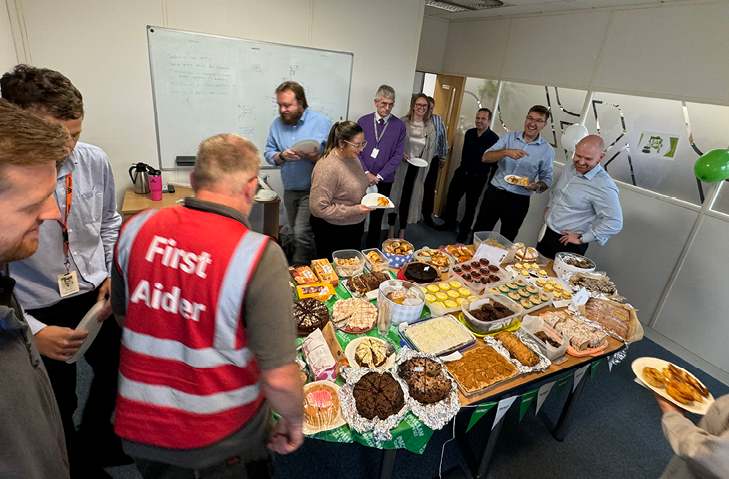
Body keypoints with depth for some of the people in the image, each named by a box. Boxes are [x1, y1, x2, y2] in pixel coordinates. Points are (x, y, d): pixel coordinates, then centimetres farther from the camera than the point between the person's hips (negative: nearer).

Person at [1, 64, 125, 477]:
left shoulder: (94, 161, -12)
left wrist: (116, 274, -4)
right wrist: (33, 331, -22)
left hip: (98, 296, 4)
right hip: (37, 316, -3)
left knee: (119, 372, 23)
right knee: (58, 407, 17)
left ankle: (97, 441, 55)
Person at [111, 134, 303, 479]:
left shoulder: (136, 229, -10)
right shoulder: (259, 256, -28)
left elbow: (122, 315, 7)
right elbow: (278, 378, -26)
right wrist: (294, 421, -6)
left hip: (138, 426, 5)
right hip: (222, 439, -4)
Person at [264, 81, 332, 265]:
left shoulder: (321, 122, -7)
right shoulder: (277, 124, 6)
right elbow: (269, 153, 6)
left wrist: (315, 157, -26)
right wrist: (282, 156, -15)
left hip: (312, 190, -5)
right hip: (290, 190, 6)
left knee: (301, 233, -13)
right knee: (297, 233, 16)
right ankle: (310, 262, 35)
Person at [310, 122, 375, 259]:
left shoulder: (353, 157, 1)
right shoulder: (327, 168, -27)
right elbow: (318, 208, -28)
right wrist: (355, 210, -25)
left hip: (355, 227, 8)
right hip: (333, 233, -8)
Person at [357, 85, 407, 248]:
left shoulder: (399, 125, 0)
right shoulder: (363, 121, 3)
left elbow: (397, 155, -2)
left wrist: (379, 176, -9)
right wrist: (366, 173, -10)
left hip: (384, 180, 0)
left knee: (377, 217, 9)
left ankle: (372, 250, 24)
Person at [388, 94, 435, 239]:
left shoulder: (430, 127, 3)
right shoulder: (402, 122, -5)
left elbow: (430, 149, 8)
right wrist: (401, 153, -16)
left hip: (417, 168, 2)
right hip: (400, 165, -2)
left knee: (408, 198, 8)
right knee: (395, 194, 6)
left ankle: (402, 232, 21)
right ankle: (391, 229, 22)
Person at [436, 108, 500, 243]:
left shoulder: (494, 139, -13)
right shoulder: (469, 133, 4)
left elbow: (495, 162, -8)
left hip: (478, 179, -5)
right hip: (461, 173, 5)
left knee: (470, 206, 8)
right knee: (452, 198, 10)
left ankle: (464, 232, 23)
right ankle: (449, 224, 31)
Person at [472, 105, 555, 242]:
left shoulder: (547, 150, 1)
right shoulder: (509, 137, 3)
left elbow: (547, 179, 6)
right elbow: (485, 158, -9)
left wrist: (537, 186, -17)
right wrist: (506, 152, -27)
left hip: (518, 202, 0)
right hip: (494, 193, 1)